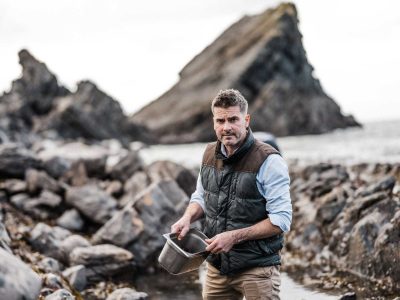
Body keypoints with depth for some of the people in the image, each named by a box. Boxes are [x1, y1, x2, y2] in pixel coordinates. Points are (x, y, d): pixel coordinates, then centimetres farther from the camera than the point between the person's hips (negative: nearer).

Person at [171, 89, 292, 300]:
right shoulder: (210, 154, 4)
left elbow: (281, 220, -17)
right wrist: (187, 218, -2)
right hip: (217, 265, 6)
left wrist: (234, 237, -21)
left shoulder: (268, 161, -16)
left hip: (257, 268, -6)